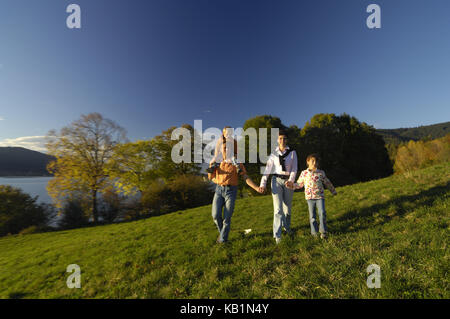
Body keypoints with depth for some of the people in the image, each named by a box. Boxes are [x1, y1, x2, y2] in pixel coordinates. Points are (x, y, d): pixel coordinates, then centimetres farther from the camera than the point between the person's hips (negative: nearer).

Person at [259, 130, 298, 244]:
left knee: (287, 207, 13)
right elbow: (267, 169, -2)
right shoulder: (273, 154, 4)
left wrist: (291, 181, -15)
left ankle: (286, 226, 38)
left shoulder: (292, 153, 4)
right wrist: (263, 183, -11)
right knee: (278, 208, -8)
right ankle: (277, 235, -2)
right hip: (276, 180, -1)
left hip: (288, 181, 1)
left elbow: (294, 169, 0)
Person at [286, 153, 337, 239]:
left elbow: (327, 182, 16)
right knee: (312, 216, 7)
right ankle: (314, 232, 22)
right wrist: (292, 185, -10)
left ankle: (323, 231, 9)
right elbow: (299, 184, 7)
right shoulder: (304, 173, 0)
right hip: (310, 197, 0)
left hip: (320, 196, 0)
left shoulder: (321, 173, 2)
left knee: (322, 213, -10)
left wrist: (333, 191, 25)